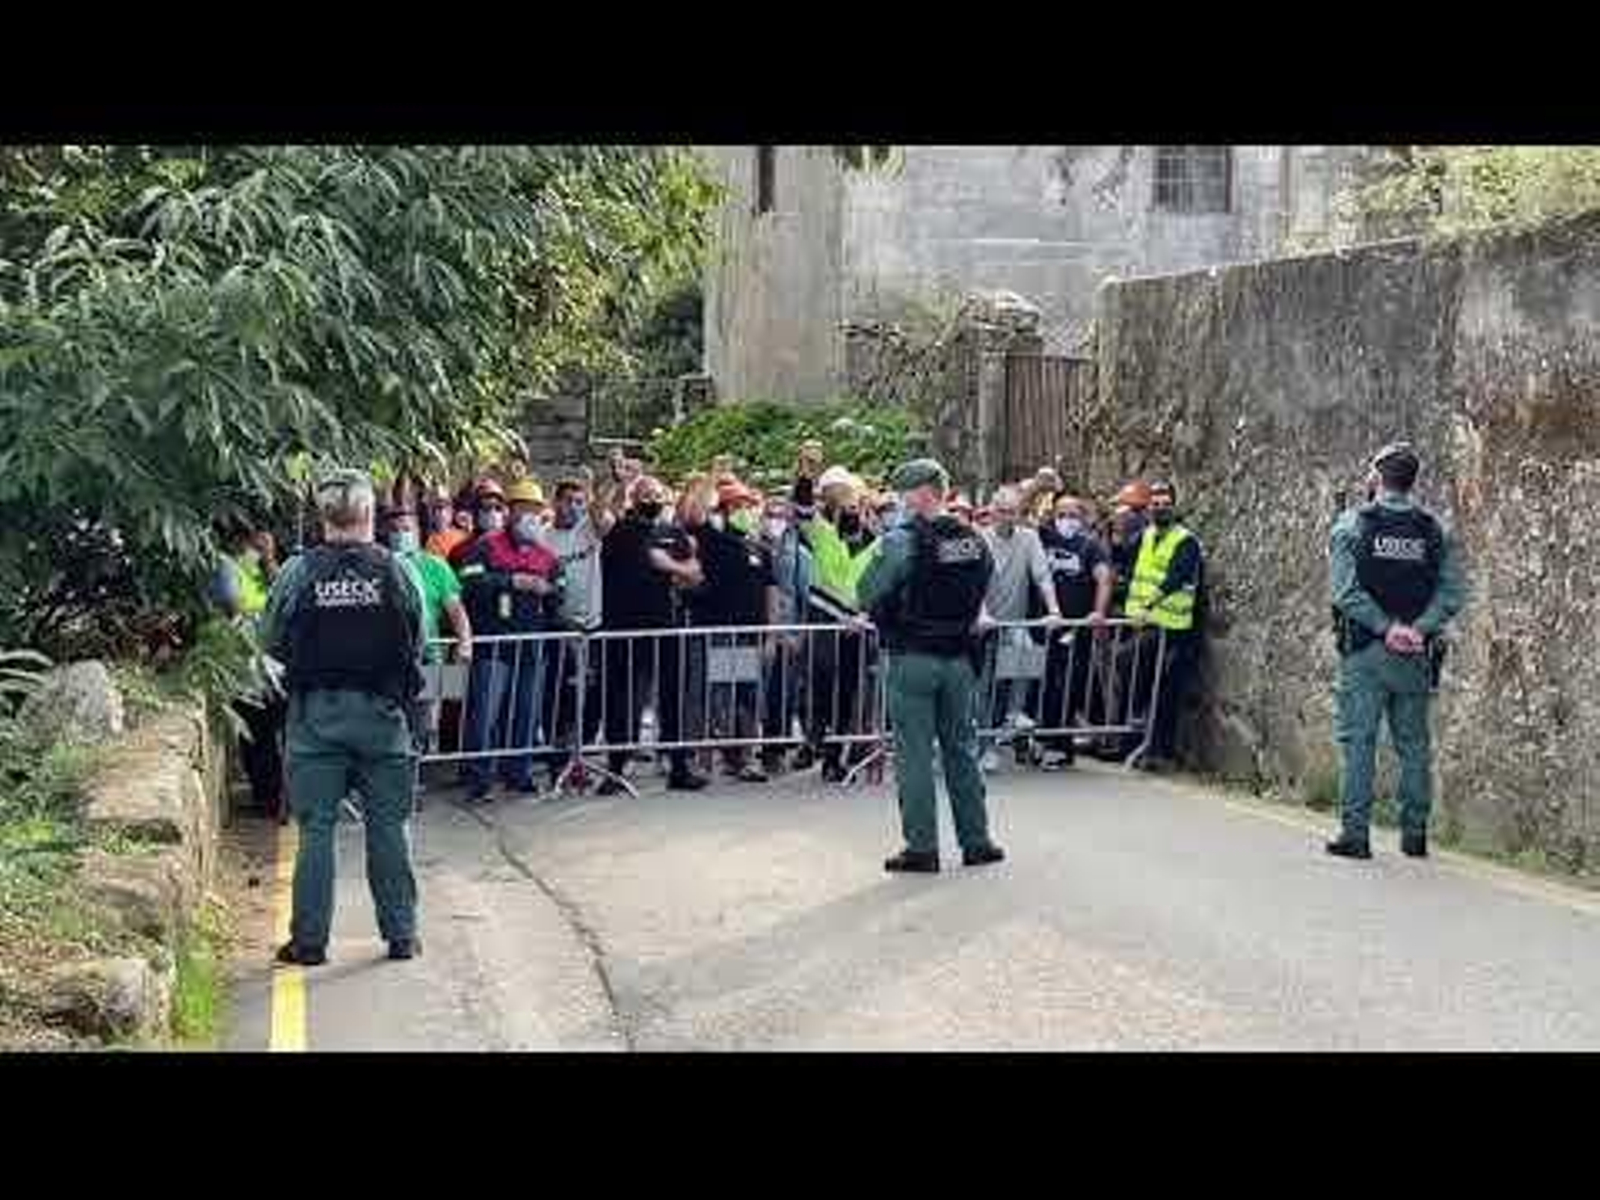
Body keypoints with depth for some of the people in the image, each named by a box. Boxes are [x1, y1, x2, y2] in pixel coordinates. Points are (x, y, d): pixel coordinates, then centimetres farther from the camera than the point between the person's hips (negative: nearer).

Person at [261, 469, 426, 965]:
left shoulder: (298, 572, -7)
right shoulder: (393, 569, -6)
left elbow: (272, 641, 2)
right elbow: (417, 642, 1)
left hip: (316, 711, 0)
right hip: (381, 711, 0)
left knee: (316, 827, 6)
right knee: (389, 824, 9)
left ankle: (309, 940, 10)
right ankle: (401, 934, 14)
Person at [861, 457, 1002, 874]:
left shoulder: (902, 541, -15)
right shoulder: (975, 542, 3)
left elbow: (869, 595, -11)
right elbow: (981, 596, 10)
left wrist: (889, 623, 7)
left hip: (912, 657, -5)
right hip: (958, 657, 5)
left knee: (914, 753, 2)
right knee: (961, 748, 14)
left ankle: (922, 847, 5)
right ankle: (976, 841, 19)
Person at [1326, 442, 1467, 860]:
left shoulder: (1352, 525, -3)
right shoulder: (1436, 531, 6)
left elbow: (1346, 590, -12)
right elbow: (1453, 593, -3)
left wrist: (1386, 628, -11)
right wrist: (1419, 629, -9)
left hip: (1365, 652, -3)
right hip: (1416, 656, 3)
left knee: (1358, 743, 1)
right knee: (1414, 744, 10)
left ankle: (1355, 833, 0)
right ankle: (1415, 834, 14)